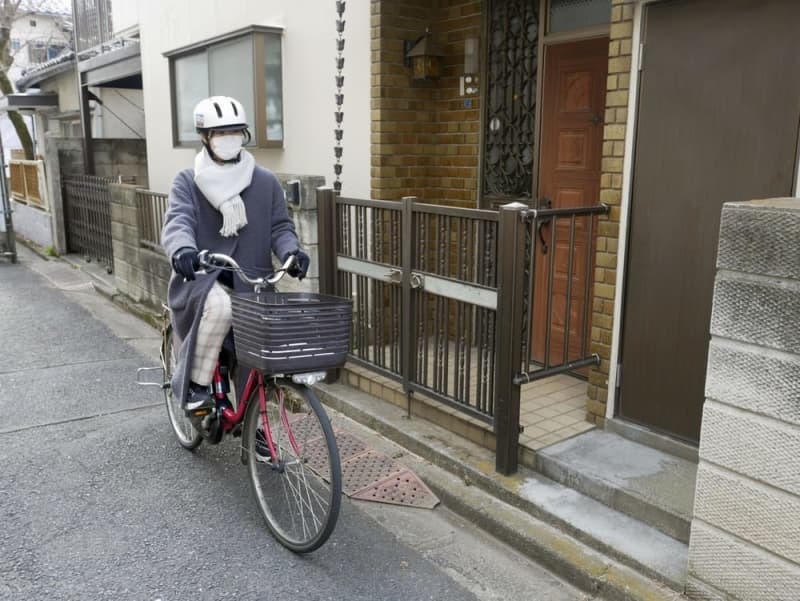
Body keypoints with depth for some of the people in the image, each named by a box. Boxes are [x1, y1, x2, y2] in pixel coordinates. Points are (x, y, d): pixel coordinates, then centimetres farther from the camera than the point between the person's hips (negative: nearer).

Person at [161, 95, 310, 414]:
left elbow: (280, 226, 6)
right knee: (219, 308, -37)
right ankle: (195, 385, -17)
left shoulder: (265, 182, 7)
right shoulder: (187, 181, 2)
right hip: (204, 277, -2)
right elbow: (178, 221, -14)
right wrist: (182, 250, -38)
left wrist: (292, 251, -18)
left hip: (251, 282, 2)